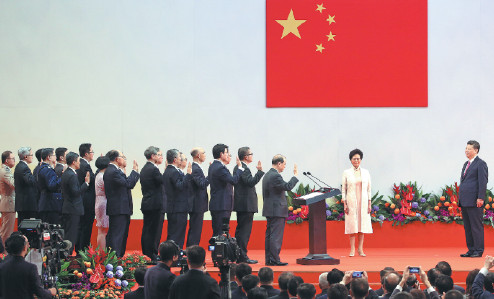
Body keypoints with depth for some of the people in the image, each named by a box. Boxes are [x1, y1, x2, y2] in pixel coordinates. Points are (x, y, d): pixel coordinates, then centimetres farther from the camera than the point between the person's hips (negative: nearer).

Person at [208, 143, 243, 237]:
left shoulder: (213, 166, 14)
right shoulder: (220, 168, -18)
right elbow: (233, 180, -25)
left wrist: (226, 162, 15)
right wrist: (240, 168, -14)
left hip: (215, 205, 10)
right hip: (222, 206, -10)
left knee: (217, 232, 12)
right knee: (221, 233, -9)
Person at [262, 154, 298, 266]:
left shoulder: (267, 175, 16)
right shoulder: (275, 176, -17)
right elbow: (288, 186, -22)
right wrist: (295, 175, -11)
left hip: (269, 210, 10)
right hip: (277, 210, -10)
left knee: (269, 235, 11)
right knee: (276, 236, -8)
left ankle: (268, 259, 13)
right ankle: (274, 260, -8)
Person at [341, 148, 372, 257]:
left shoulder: (365, 172, 7)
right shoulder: (346, 173, 1)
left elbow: (368, 188, 8)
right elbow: (343, 189, 2)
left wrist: (369, 204, 2)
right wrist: (344, 204, -5)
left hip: (363, 202, 2)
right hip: (351, 202, -2)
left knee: (362, 225, 2)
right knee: (352, 225, -3)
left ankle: (360, 249, 7)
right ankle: (352, 250, 2)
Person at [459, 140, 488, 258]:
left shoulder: (481, 164, -6)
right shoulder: (466, 164, 20)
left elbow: (483, 182, -11)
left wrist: (480, 198, -18)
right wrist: (460, 199, 18)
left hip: (474, 201, -9)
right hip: (464, 201, 9)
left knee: (476, 226, -6)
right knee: (467, 226, 9)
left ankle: (478, 251, -4)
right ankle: (471, 250, 14)